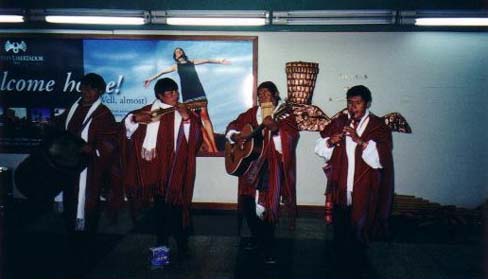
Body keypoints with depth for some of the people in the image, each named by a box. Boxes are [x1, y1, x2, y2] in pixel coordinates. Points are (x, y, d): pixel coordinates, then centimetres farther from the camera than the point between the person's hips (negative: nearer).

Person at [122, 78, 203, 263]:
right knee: (159, 204, 11)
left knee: (176, 204, -1)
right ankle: (161, 242, 26)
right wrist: (136, 118, -11)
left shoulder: (185, 112, 1)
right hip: (156, 167, 2)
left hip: (176, 168, -2)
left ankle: (182, 244, 14)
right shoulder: (149, 110, 4)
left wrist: (186, 118, -21)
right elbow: (128, 124, 9)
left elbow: (194, 138, -8)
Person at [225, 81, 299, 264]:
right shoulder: (252, 113, 11)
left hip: (272, 166, -5)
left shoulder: (285, 114, -2)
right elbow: (233, 126, 17)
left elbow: (290, 140, -15)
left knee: (266, 206, -8)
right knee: (247, 204, 7)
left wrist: (275, 129, -30)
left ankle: (268, 248, 8)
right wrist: (235, 136, -3)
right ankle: (256, 236, 31)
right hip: (250, 164, 5)